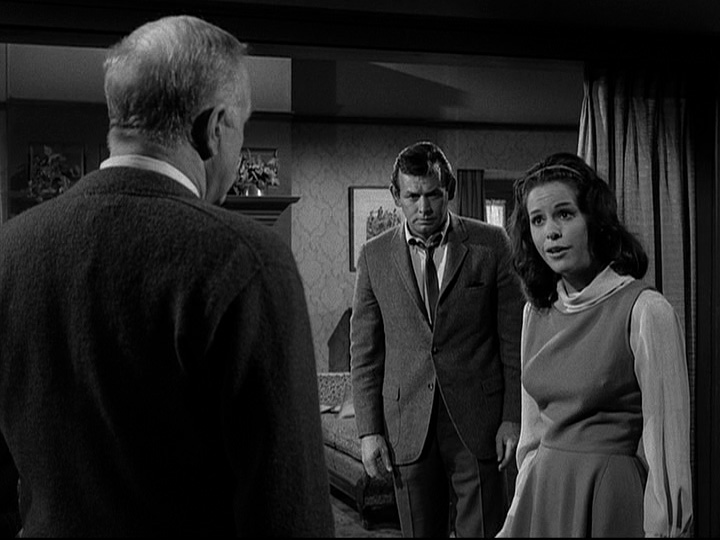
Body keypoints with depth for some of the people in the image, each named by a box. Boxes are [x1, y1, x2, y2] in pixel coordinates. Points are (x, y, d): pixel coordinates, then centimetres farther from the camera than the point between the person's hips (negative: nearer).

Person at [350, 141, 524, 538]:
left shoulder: (490, 244, 0)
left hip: (477, 421, -1)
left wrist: (513, 417, -3)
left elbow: (513, 339, 2)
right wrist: (368, 430, 1)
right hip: (408, 428, 2)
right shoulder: (375, 256, 4)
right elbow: (364, 352, 6)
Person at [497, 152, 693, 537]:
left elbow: (666, 442, -14)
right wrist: (519, 507, 12)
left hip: (612, 493, -6)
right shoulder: (536, 311, 5)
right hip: (542, 492, 6)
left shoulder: (646, 311, -15)